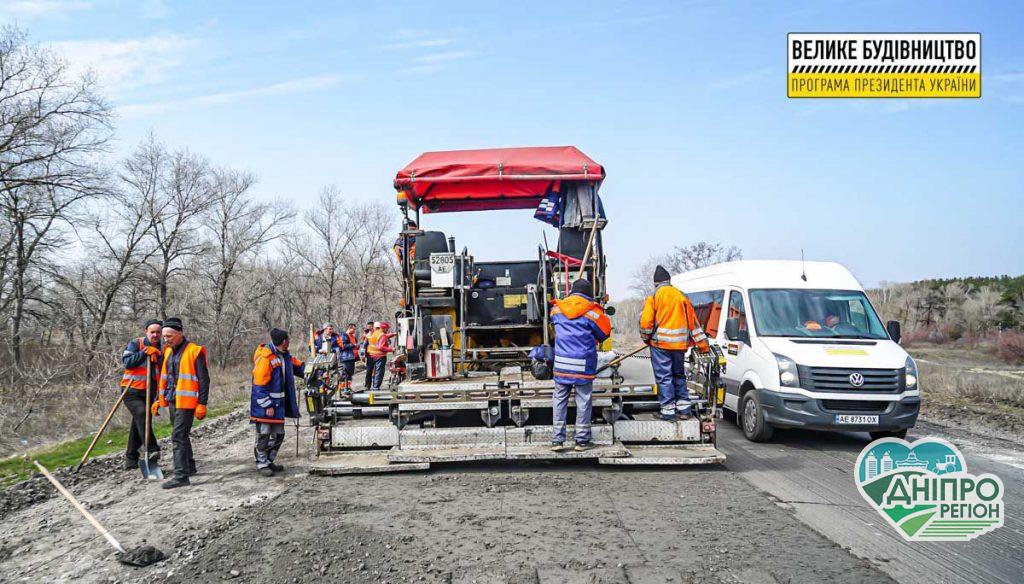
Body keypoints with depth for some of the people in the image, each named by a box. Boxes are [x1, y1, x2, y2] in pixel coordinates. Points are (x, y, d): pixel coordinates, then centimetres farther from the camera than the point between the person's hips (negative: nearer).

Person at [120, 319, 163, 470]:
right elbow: (127, 362, -14)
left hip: (149, 393, 5)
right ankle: (152, 450, -33)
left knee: (138, 425, 9)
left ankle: (131, 460, 18)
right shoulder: (135, 344, -1)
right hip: (132, 391, -5)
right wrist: (144, 353, -16)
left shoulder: (161, 349, 11)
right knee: (141, 413, -28)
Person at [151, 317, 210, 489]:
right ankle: (190, 466, 32)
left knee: (178, 437, -12)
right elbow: (164, 378, 21)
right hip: (172, 401, 8)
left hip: (186, 402, -8)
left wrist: (202, 404, -16)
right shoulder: (168, 351, 12)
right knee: (181, 436, 18)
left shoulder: (195, 351, -12)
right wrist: (160, 399, 18)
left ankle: (181, 475, -10)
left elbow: (204, 380, -13)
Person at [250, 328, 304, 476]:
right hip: (264, 405, -9)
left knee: (278, 435, 15)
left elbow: (299, 367, 21)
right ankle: (261, 464, 11)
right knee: (264, 435, 0)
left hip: (278, 404, 9)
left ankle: (269, 461, 28)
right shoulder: (265, 358, -20)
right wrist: (267, 406, -19)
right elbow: (260, 385, -20)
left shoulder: (285, 356, 8)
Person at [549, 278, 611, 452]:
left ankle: (557, 439, 8)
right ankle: (582, 440, 13)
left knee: (559, 399, 10)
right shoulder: (593, 312, -5)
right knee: (583, 401, 7)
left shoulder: (557, 309, 5)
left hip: (561, 363, 3)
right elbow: (605, 333, 4)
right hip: (583, 365, -3)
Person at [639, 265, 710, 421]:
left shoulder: (653, 297, -2)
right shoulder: (681, 295, 11)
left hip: (660, 342, -5)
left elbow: (646, 321, -10)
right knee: (679, 375, 17)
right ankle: (684, 408, 18)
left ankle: (668, 411, 1)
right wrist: (702, 344, 18)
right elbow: (693, 320, 13)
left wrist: (646, 338, 9)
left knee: (664, 377, 1)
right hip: (680, 343, 5)